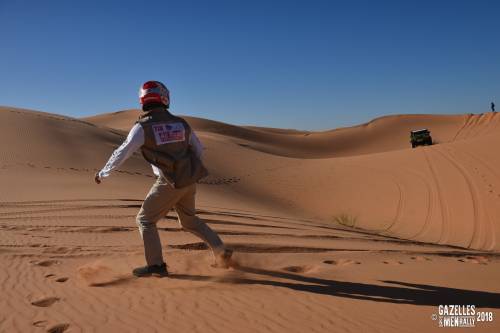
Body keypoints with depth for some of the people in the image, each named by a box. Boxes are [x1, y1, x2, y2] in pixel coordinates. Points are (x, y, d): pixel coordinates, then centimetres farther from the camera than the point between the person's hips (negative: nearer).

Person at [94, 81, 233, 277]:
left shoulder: (142, 127, -10)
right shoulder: (181, 123, 5)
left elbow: (122, 153, -7)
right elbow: (198, 150, 14)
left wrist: (103, 173, 7)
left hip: (169, 184, -5)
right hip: (189, 181, 6)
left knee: (145, 220, 11)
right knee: (189, 220, 24)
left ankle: (156, 265, 9)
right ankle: (220, 250, 17)